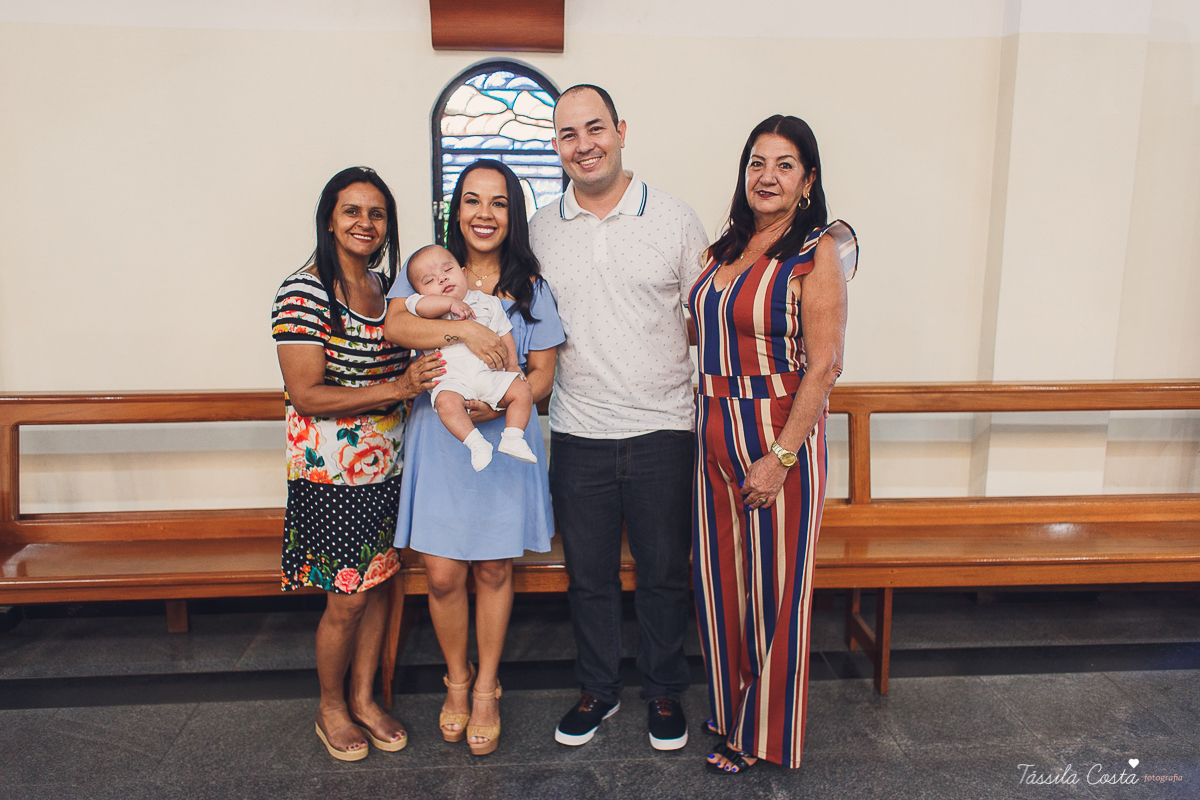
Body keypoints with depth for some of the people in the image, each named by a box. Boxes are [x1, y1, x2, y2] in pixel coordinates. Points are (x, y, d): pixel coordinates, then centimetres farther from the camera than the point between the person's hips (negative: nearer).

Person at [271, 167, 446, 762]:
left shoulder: (384, 284, 8)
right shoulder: (304, 292, -13)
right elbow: (305, 394, -19)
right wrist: (395, 388, -24)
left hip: (385, 463, 7)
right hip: (332, 472, -6)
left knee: (378, 582, 14)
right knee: (347, 598, 3)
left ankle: (364, 698, 33)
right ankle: (331, 708, 29)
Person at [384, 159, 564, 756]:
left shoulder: (529, 286, 4)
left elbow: (543, 373, 1)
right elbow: (395, 325, -12)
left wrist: (500, 404, -18)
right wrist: (462, 328, -26)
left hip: (505, 439, 0)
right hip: (438, 443, 0)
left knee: (494, 570, 8)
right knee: (443, 574, 2)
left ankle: (486, 687, 30)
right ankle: (456, 679, 29)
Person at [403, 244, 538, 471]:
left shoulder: (488, 303, 16)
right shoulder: (429, 307, 10)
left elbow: (504, 333, 19)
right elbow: (416, 305, -13)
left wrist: (512, 365, 8)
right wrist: (451, 303, -15)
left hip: (490, 374, 3)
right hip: (451, 379, -3)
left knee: (522, 390, -15)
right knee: (447, 402, -33)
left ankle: (512, 439, -9)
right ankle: (476, 443, -27)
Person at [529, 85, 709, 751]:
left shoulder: (676, 220, -1)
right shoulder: (540, 229, 7)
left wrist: (660, 341, -7)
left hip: (662, 429, -2)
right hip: (578, 433, 2)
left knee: (663, 572, 11)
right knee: (589, 573, 13)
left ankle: (664, 692, 33)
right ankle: (598, 689, 35)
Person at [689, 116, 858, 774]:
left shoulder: (818, 252, -10)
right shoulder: (726, 250, 11)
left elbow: (823, 366, -15)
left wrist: (780, 456, -18)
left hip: (778, 435, -6)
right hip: (713, 434, 7)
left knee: (772, 589, 7)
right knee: (718, 579, 14)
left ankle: (762, 732, 27)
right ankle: (729, 712, 35)